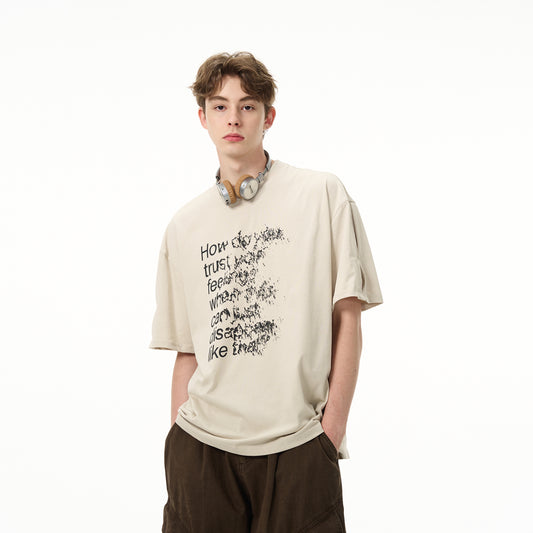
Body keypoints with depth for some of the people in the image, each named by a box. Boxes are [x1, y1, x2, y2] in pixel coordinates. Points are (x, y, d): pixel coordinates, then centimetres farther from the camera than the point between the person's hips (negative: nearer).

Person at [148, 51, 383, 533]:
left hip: (297, 445, -2)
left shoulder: (322, 195, 2)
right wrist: (179, 447, 6)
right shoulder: (184, 226, 11)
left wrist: (333, 424, -5)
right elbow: (187, 352, 12)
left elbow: (347, 318, 0)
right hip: (201, 445, 2)